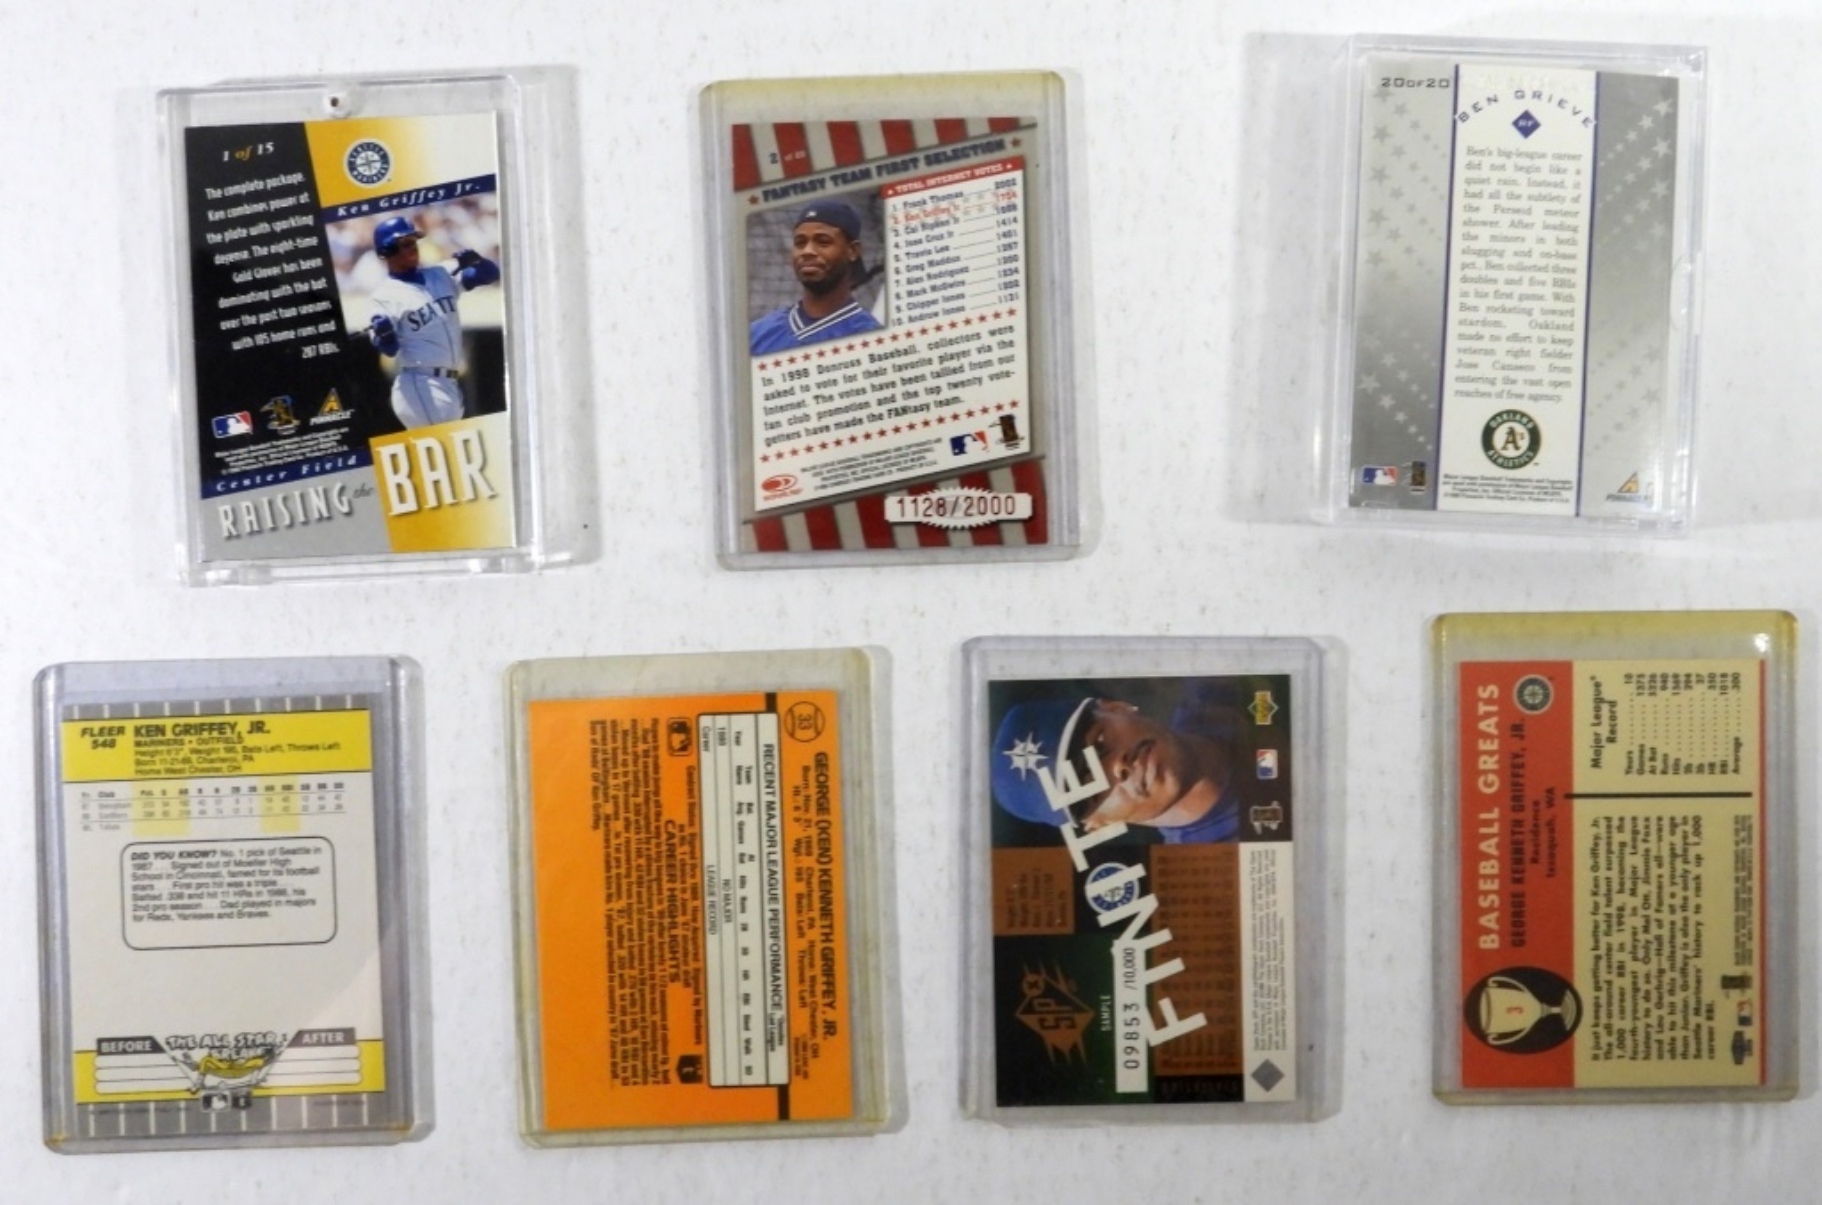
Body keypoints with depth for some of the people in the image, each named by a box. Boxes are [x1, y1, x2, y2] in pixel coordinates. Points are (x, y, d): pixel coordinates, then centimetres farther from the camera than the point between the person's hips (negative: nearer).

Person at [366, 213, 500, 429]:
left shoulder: (440, 275, 12)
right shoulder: (387, 293, -6)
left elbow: (490, 273, 11)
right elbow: (390, 349, -11)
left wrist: (473, 261, -9)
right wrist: (381, 334, -32)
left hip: (451, 384, 7)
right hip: (420, 386, -7)